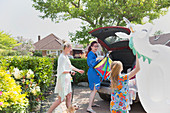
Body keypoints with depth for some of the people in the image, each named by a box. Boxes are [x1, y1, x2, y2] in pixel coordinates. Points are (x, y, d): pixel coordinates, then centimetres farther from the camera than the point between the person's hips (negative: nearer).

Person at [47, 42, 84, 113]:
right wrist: (70, 72, -12)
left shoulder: (66, 56, 11)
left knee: (69, 95, 14)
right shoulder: (62, 57, -19)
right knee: (61, 99, -3)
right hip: (63, 79, -10)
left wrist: (78, 70, 31)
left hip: (67, 79, 10)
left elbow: (70, 66, 25)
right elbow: (62, 70, -23)